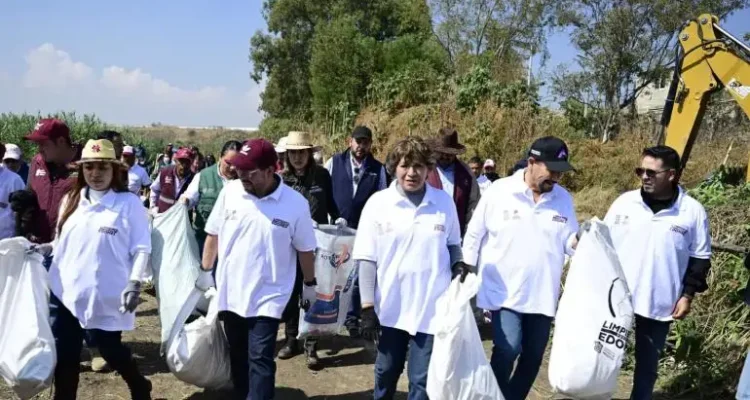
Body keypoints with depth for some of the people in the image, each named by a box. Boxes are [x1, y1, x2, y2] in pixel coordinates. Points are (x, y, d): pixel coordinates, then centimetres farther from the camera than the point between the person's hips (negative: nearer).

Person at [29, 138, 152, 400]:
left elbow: (141, 248, -10)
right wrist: (45, 248, -1)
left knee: (110, 349, 8)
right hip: (68, 292, 5)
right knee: (65, 356, 12)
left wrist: (134, 283, -18)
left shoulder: (129, 203, -8)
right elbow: (64, 242, 18)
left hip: (105, 296, -5)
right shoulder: (71, 200, 9)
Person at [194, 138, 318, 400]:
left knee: (260, 359, -2)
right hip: (230, 293, 4)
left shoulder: (295, 203, -14)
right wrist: (205, 271, 10)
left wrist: (309, 285, 6)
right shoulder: (230, 191, -7)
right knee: (237, 356, 19)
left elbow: (305, 249, -2)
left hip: (267, 298, -4)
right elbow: (213, 234, 6)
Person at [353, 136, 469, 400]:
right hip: (390, 308, 0)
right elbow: (367, 258, -4)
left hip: (432, 308, 0)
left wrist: (458, 264, -9)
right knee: (386, 373, 18)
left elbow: (453, 244, 13)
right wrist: (367, 307, -6)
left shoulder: (444, 202, -2)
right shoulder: (378, 203, -6)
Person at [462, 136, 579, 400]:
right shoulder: (498, 192, -9)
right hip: (504, 292, -4)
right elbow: (474, 236, -2)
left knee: (533, 356, 12)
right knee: (508, 350, -15)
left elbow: (569, 242, 4)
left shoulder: (563, 199, 2)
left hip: (542, 295, 4)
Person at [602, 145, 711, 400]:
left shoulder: (693, 211, -5)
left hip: (660, 305, 0)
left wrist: (687, 295, -2)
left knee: (648, 364, 13)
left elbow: (700, 258, 3)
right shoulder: (625, 202, -3)